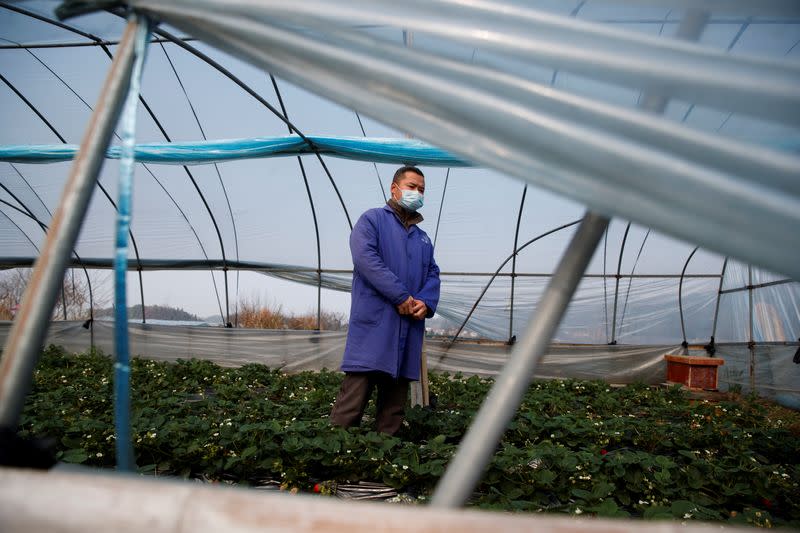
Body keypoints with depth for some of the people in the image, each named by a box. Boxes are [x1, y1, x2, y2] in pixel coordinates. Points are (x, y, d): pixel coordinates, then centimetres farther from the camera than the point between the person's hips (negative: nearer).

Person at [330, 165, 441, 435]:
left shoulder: (423, 237, 24)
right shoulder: (372, 219, 4)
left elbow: (433, 274, 17)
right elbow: (366, 258, -12)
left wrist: (426, 302, -6)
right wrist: (401, 296, -17)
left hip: (409, 328, 7)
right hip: (374, 324, -6)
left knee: (395, 404, 10)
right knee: (354, 398, -10)